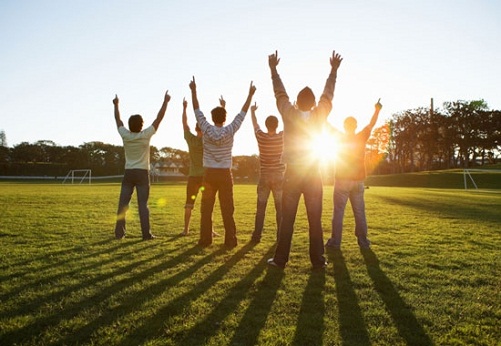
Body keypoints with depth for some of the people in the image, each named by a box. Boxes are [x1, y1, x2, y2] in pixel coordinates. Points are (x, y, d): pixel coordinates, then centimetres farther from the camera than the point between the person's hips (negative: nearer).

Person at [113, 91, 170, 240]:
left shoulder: (125, 135, -2)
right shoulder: (145, 135, -9)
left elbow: (118, 120, 16)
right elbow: (159, 119, -4)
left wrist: (116, 105, 30)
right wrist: (165, 102, 4)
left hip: (128, 173, 3)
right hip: (142, 173, -3)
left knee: (123, 204, 6)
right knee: (143, 205, -2)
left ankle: (119, 232, 8)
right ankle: (146, 233, -1)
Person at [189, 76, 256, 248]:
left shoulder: (207, 130, -3)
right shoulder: (230, 131, -4)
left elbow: (197, 110, 6)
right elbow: (243, 113, 4)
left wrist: (194, 90, 14)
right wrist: (250, 94, 12)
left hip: (209, 174, 1)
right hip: (225, 174, 0)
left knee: (206, 209, 7)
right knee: (227, 209, 2)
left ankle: (205, 239, 9)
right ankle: (230, 240, 3)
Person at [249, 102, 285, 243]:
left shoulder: (260, 136, -6)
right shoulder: (282, 137, -8)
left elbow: (255, 124, 14)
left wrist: (252, 111, 33)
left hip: (264, 177, 0)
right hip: (279, 177, 0)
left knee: (261, 207, 6)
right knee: (280, 208, 5)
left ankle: (257, 235, 6)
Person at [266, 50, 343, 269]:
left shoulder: (289, 115, -5)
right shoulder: (319, 116, -3)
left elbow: (280, 93, 8)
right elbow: (328, 95, 11)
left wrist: (273, 69, 20)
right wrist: (334, 70, 24)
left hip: (292, 174, 0)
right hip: (313, 175, 1)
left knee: (287, 219, 3)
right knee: (315, 219, 4)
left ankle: (280, 259, 7)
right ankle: (318, 260, 10)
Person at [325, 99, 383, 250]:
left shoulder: (340, 137, -1)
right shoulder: (362, 138, 4)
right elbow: (371, 124, 16)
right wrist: (377, 110, 28)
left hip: (342, 180, -2)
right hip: (358, 181, 3)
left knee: (338, 212, -3)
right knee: (359, 212, 7)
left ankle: (335, 242, -4)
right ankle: (363, 241, 11)